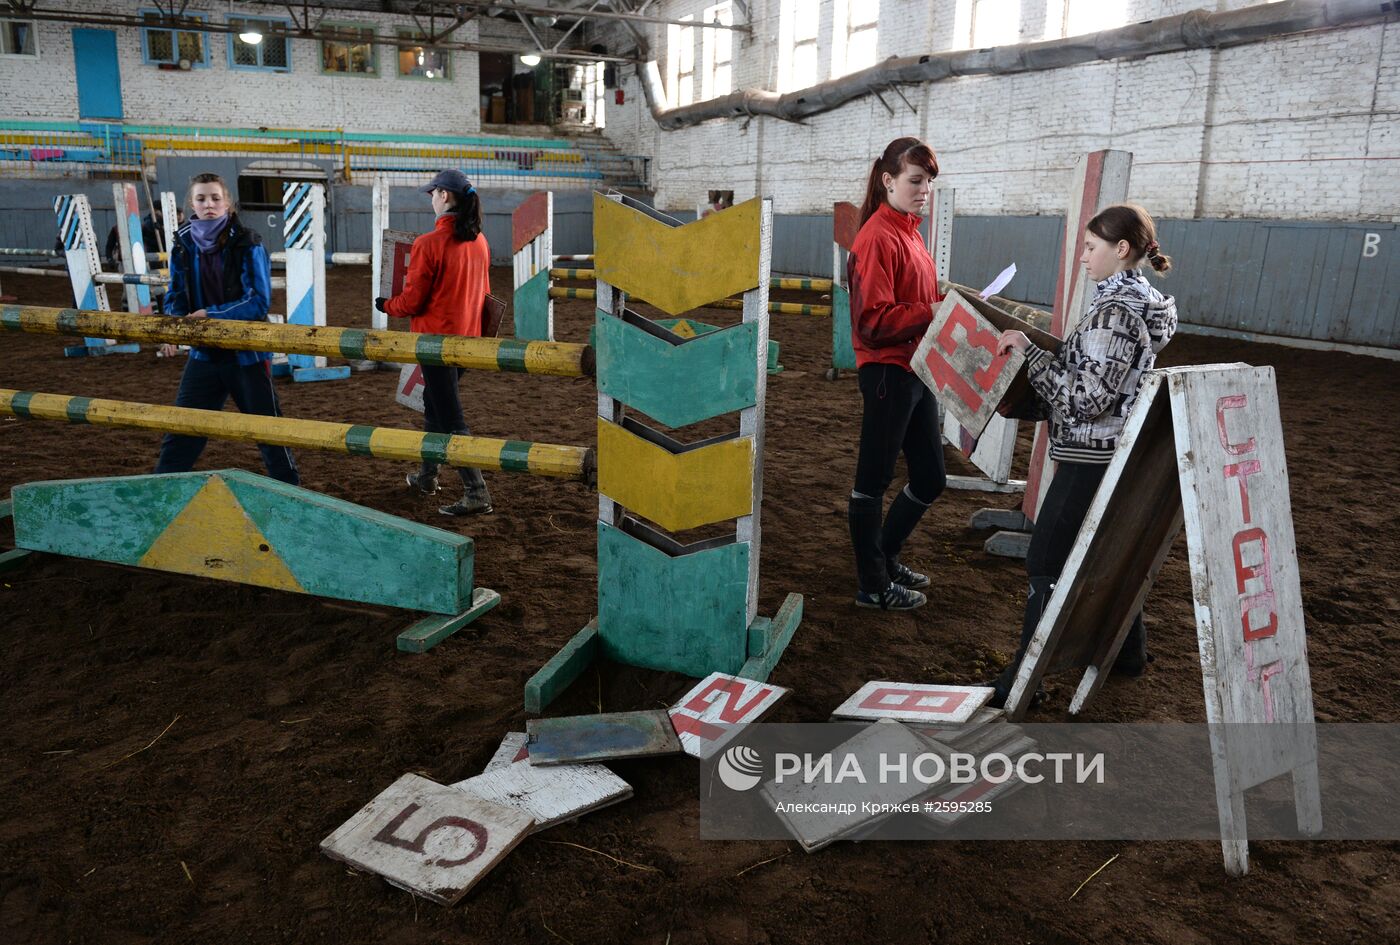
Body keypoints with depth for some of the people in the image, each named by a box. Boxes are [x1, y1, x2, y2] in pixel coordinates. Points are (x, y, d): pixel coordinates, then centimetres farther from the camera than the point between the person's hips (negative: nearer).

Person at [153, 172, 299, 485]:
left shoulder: (247, 245, -12)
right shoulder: (183, 245, 2)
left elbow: (258, 301, -17)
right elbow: (175, 297, 7)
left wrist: (210, 314, -22)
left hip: (247, 353, -4)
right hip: (204, 352, 4)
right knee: (181, 430, 8)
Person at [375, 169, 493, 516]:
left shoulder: (428, 244, -18)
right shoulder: (480, 241, 3)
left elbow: (412, 301, -13)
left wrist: (384, 305, 6)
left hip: (437, 337, -8)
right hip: (469, 335, 8)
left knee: (450, 418, -3)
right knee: (434, 403, 23)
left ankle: (476, 493, -5)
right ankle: (427, 476, 35)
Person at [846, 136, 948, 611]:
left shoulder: (908, 232, 14)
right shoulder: (878, 237, -14)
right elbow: (875, 319, -21)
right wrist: (935, 312, -22)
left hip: (917, 371, 9)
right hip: (887, 372, -9)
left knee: (930, 477, 16)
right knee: (874, 478, 4)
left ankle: (885, 556, 35)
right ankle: (873, 585, 17)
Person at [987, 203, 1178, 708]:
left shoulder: (1114, 312, -21)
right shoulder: (1144, 302, 10)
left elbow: (1085, 398, -23)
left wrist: (1027, 349, -19)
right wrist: (1024, 405, 13)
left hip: (1091, 459, -10)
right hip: (1123, 454, 10)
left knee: (1046, 566, -3)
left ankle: (1022, 681, 4)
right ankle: (1129, 653, 37)